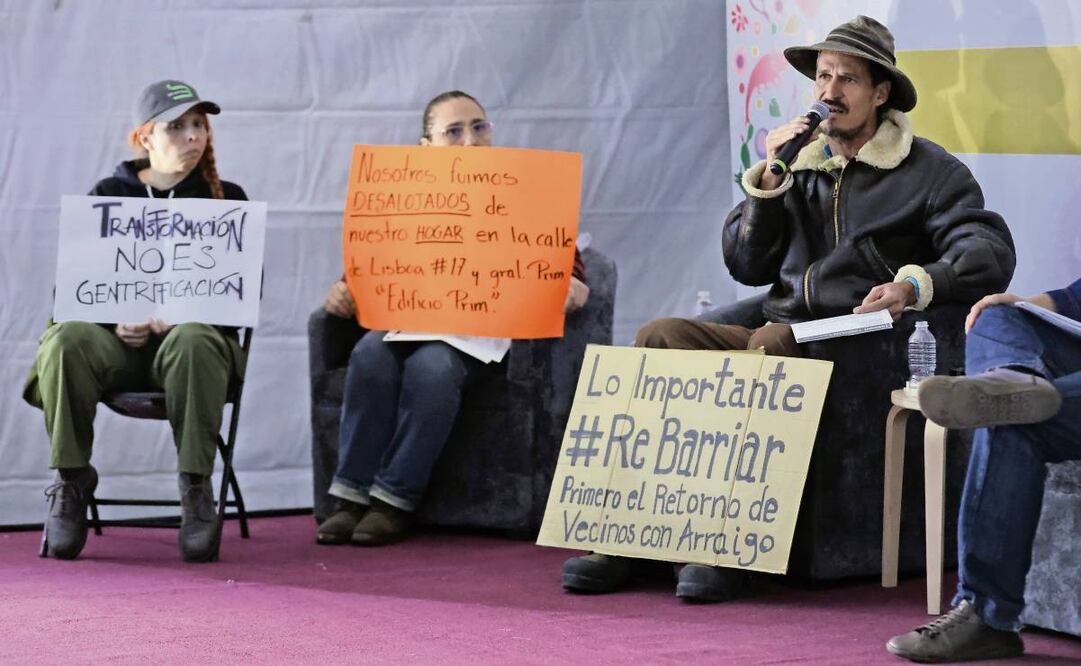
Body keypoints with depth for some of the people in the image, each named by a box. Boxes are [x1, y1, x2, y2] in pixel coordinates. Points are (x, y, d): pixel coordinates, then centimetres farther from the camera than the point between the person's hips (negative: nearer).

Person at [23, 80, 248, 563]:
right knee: (66, 340, -33)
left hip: (194, 330, -1)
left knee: (194, 343, -39)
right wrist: (116, 319, -15)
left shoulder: (226, 199, 13)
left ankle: (196, 486, -30)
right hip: (118, 340, 1)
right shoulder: (108, 196, 13)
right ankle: (70, 480, -19)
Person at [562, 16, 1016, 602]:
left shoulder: (926, 170, 5)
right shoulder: (801, 161, 21)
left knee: (771, 346, -37)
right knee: (660, 337, -20)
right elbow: (746, 266, 17)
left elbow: (992, 253, -9)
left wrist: (915, 285, -27)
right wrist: (769, 178, 4)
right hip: (774, 336, 6)